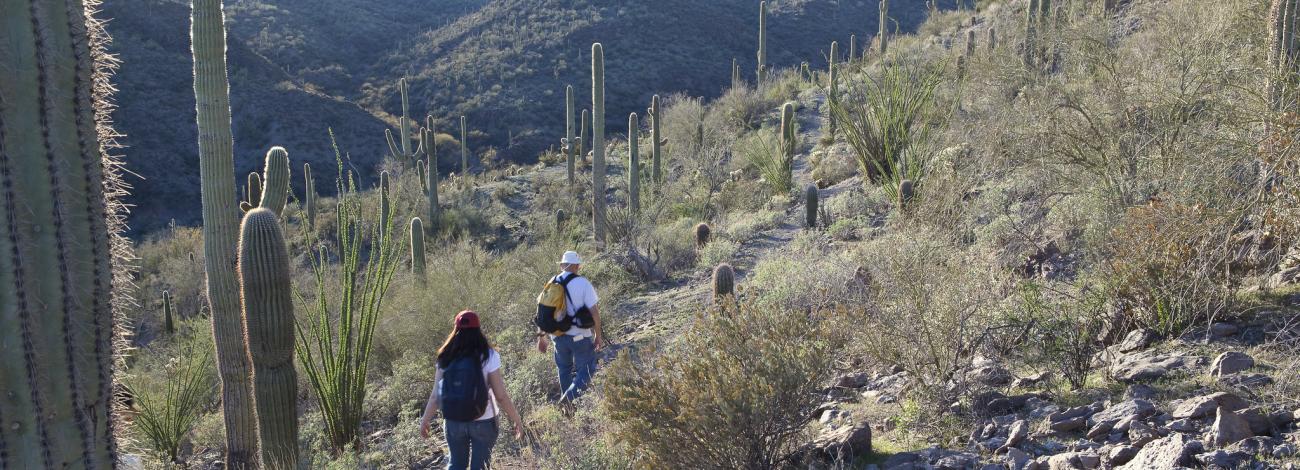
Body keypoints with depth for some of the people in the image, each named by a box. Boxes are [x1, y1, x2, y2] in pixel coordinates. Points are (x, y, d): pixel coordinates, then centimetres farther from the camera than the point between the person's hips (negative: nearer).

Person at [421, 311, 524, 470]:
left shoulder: (446, 358, -5)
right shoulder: (488, 356, -13)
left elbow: (435, 396, -3)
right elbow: (501, 396, -14)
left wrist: (425, 420, 11)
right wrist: (517, 420, -4)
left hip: (453, 421, 3)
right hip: (483, 422, -3)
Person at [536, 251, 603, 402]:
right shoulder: (582, 283, -14)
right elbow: (594, 312, -15)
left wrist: (541, 336, 15)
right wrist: (598, 336, -4)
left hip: (559, 336, 5)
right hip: (580, 337, -5)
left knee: (564, 370, 22)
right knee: (586, 371, 7)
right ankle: (568, 400, -13)